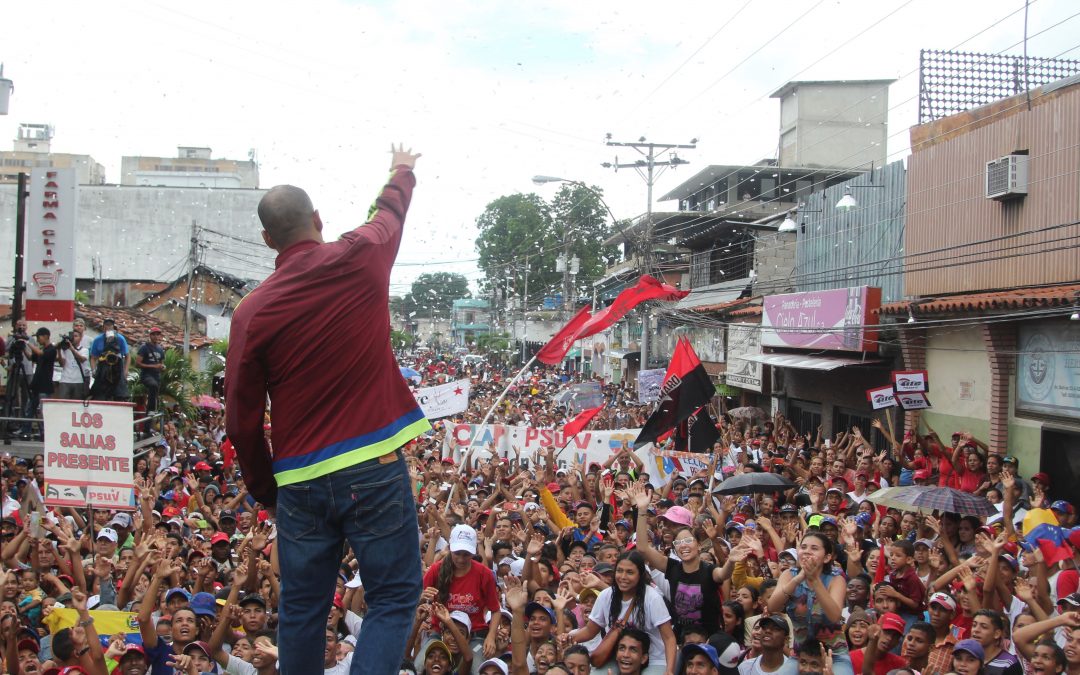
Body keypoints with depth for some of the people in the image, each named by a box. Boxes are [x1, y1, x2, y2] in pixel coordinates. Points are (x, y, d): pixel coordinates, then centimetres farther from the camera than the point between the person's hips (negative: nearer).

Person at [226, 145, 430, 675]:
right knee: (392, 597, 6)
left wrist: (265, 490, 18)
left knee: (302, 607, 14)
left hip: (300, 479, 2)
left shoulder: (252, 311, -1)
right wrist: (401, 171, 44)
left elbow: (242, 420, 3)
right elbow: (390, 211, 22)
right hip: (375, 468, -2)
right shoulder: (360, 259, -3)